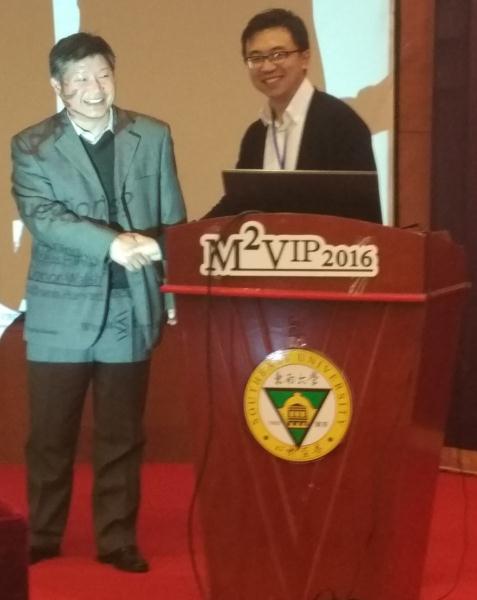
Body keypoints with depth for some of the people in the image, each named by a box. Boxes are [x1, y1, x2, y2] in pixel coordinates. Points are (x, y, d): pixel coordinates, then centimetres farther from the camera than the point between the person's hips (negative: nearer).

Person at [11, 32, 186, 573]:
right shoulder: (31, 147, -1)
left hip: (131, 309, 1)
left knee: (121, 437, 8)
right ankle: (41, 539, 20)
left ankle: (117, 540, 18)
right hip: (61, 312, -1)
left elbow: (173, 223, 8)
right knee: (50, 437, 7)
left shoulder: (153, 137, 5)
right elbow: (43, 217, -16)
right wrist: (115, 242, -29)